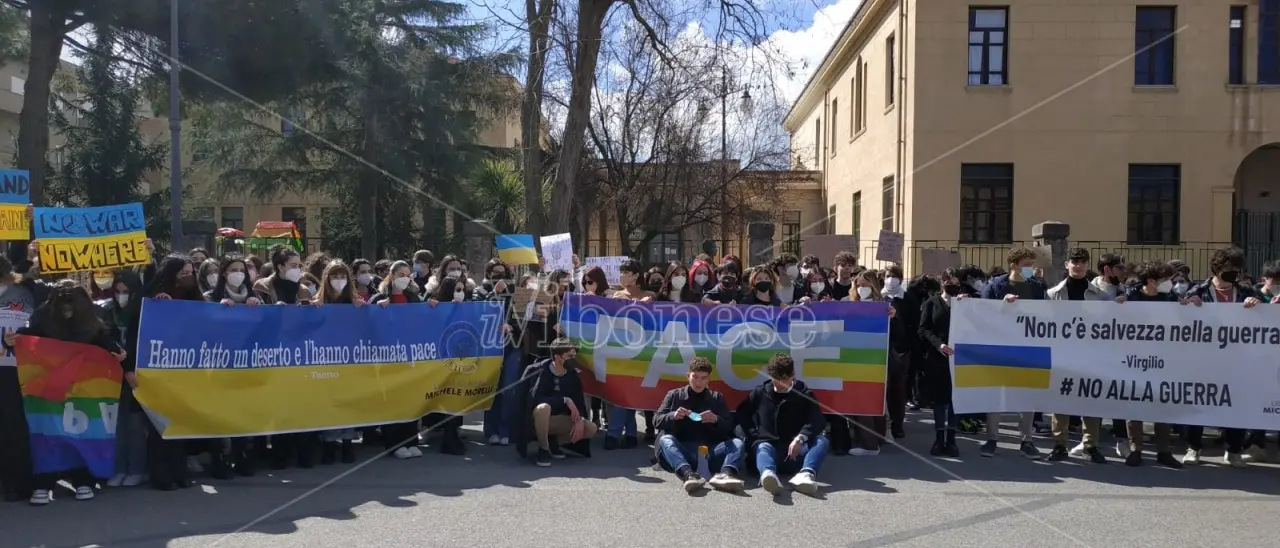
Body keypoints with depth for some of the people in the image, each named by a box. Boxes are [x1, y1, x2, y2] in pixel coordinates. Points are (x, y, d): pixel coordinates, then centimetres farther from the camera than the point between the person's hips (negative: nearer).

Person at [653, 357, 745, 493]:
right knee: (665, 440, -30)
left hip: (710, 451, 1)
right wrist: (673, 416, -12)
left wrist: (716, 420, -13)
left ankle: (724, 474, -52)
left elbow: (729, 427, 9)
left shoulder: (717, 398, 18)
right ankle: (688, 474, -56)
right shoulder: (674, 395, 17)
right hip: (683, 451, -1)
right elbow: (656, 421, 9)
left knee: (737, 442, -22)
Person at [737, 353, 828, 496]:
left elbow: (818, 421, -8)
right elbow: (741, 414, 17)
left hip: (795, 453, 1)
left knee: (822, 441, -26)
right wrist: (754, 437, 1)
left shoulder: (804, 395, 8)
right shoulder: (760, 393, 12)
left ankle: (807, 474, -57)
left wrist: (800, 438, -28)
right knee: (763, 448, -35)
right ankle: (768, 474, -72)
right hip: (769, 445, -1)